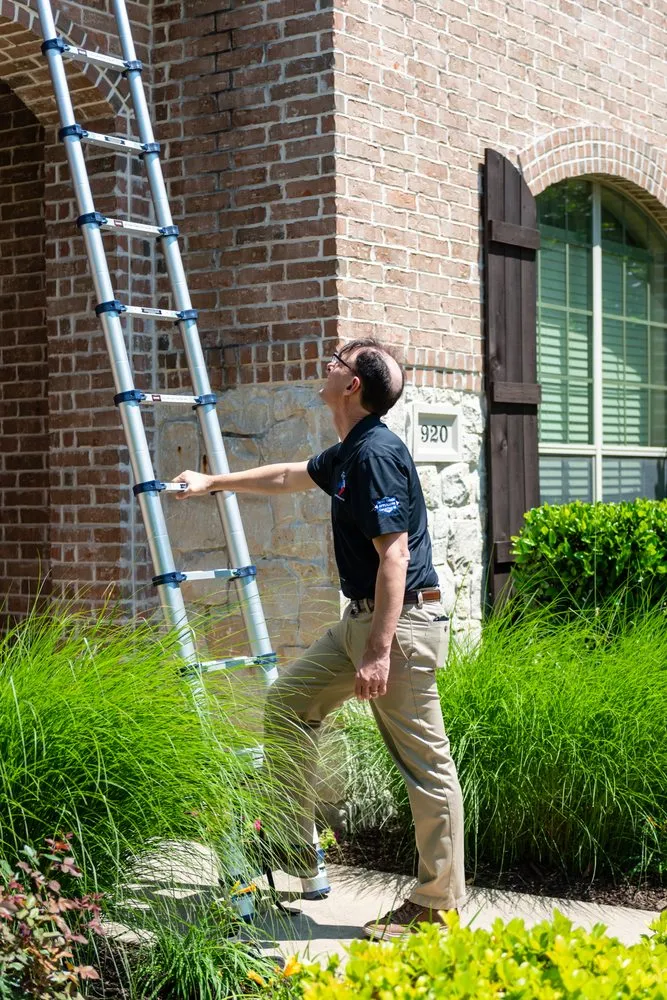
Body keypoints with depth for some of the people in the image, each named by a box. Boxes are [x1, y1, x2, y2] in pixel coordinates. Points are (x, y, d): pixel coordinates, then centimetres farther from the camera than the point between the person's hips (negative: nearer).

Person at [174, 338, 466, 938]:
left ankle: (438, 903, 5)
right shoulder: (348, 453, 13)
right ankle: (296, 847, 27)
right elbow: (289, 476, 32)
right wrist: (214, 483, 43)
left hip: (401, 622, -11)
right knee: (290, 699, 19)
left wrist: (379, 652, -26)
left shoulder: (377, 454, -19)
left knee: (424, 763, -4)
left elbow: (394, 558, -24)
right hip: (362, 618, 11)